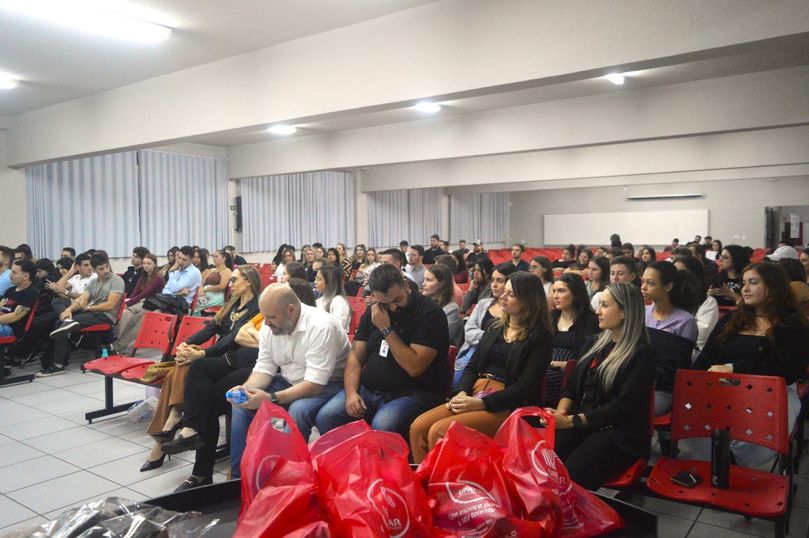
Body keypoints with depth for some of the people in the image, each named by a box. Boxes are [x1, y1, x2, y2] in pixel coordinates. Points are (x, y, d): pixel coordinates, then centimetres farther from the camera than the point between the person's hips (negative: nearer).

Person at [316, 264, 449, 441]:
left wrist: (387, 329, -18)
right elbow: (356, 357, 10)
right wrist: (351, 392, -7)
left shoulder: (429, 312, -11)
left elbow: (415, 368, -19)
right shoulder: (373, 312, 10)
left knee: (382, 426, -34)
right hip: (368, 390, 6)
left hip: (412, 393, -5)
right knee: (326, 417, -15)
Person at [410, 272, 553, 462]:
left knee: (438, 432, -26)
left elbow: (525, 386, -10)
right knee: (418, 427, -15)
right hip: (473, 396, 7)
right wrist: (462, 393, -6)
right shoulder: (494, 329, 20)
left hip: (506, 406, -6)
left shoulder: (539, 337, -1)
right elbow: (472, 366, 15)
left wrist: (481, 403, -18)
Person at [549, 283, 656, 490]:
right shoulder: (597, 344, 18)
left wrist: (572, 421, -18)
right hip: (583, 425, 5)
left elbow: (623, 407, -11)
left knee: (569, 475, -32)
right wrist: (561, 412, -5)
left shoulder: (642, 354, -4)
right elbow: (573, 385, 17)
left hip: (620, 434, -5)